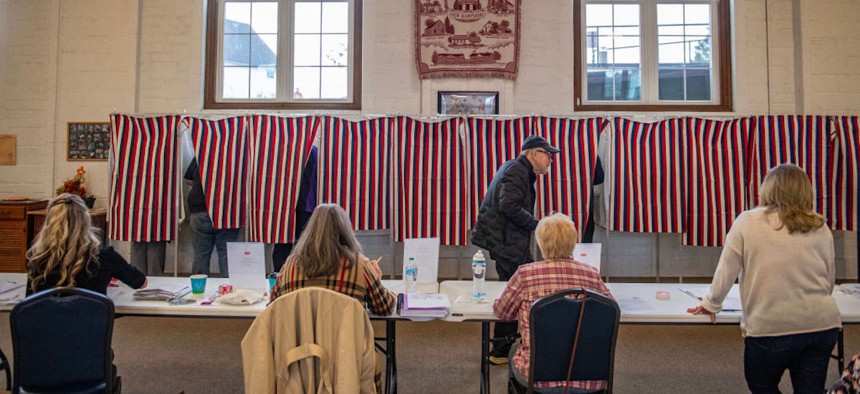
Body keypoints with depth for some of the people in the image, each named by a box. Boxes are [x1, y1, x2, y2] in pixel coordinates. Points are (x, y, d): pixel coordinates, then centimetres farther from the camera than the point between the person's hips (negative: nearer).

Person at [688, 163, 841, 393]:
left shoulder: (747, 222, -5)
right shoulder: (820, 228, 4)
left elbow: (726, 271, -2)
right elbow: (830, 280, 11)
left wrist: (711, 305, 13)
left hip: (770, 327, -3)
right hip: (822, 325, 3)